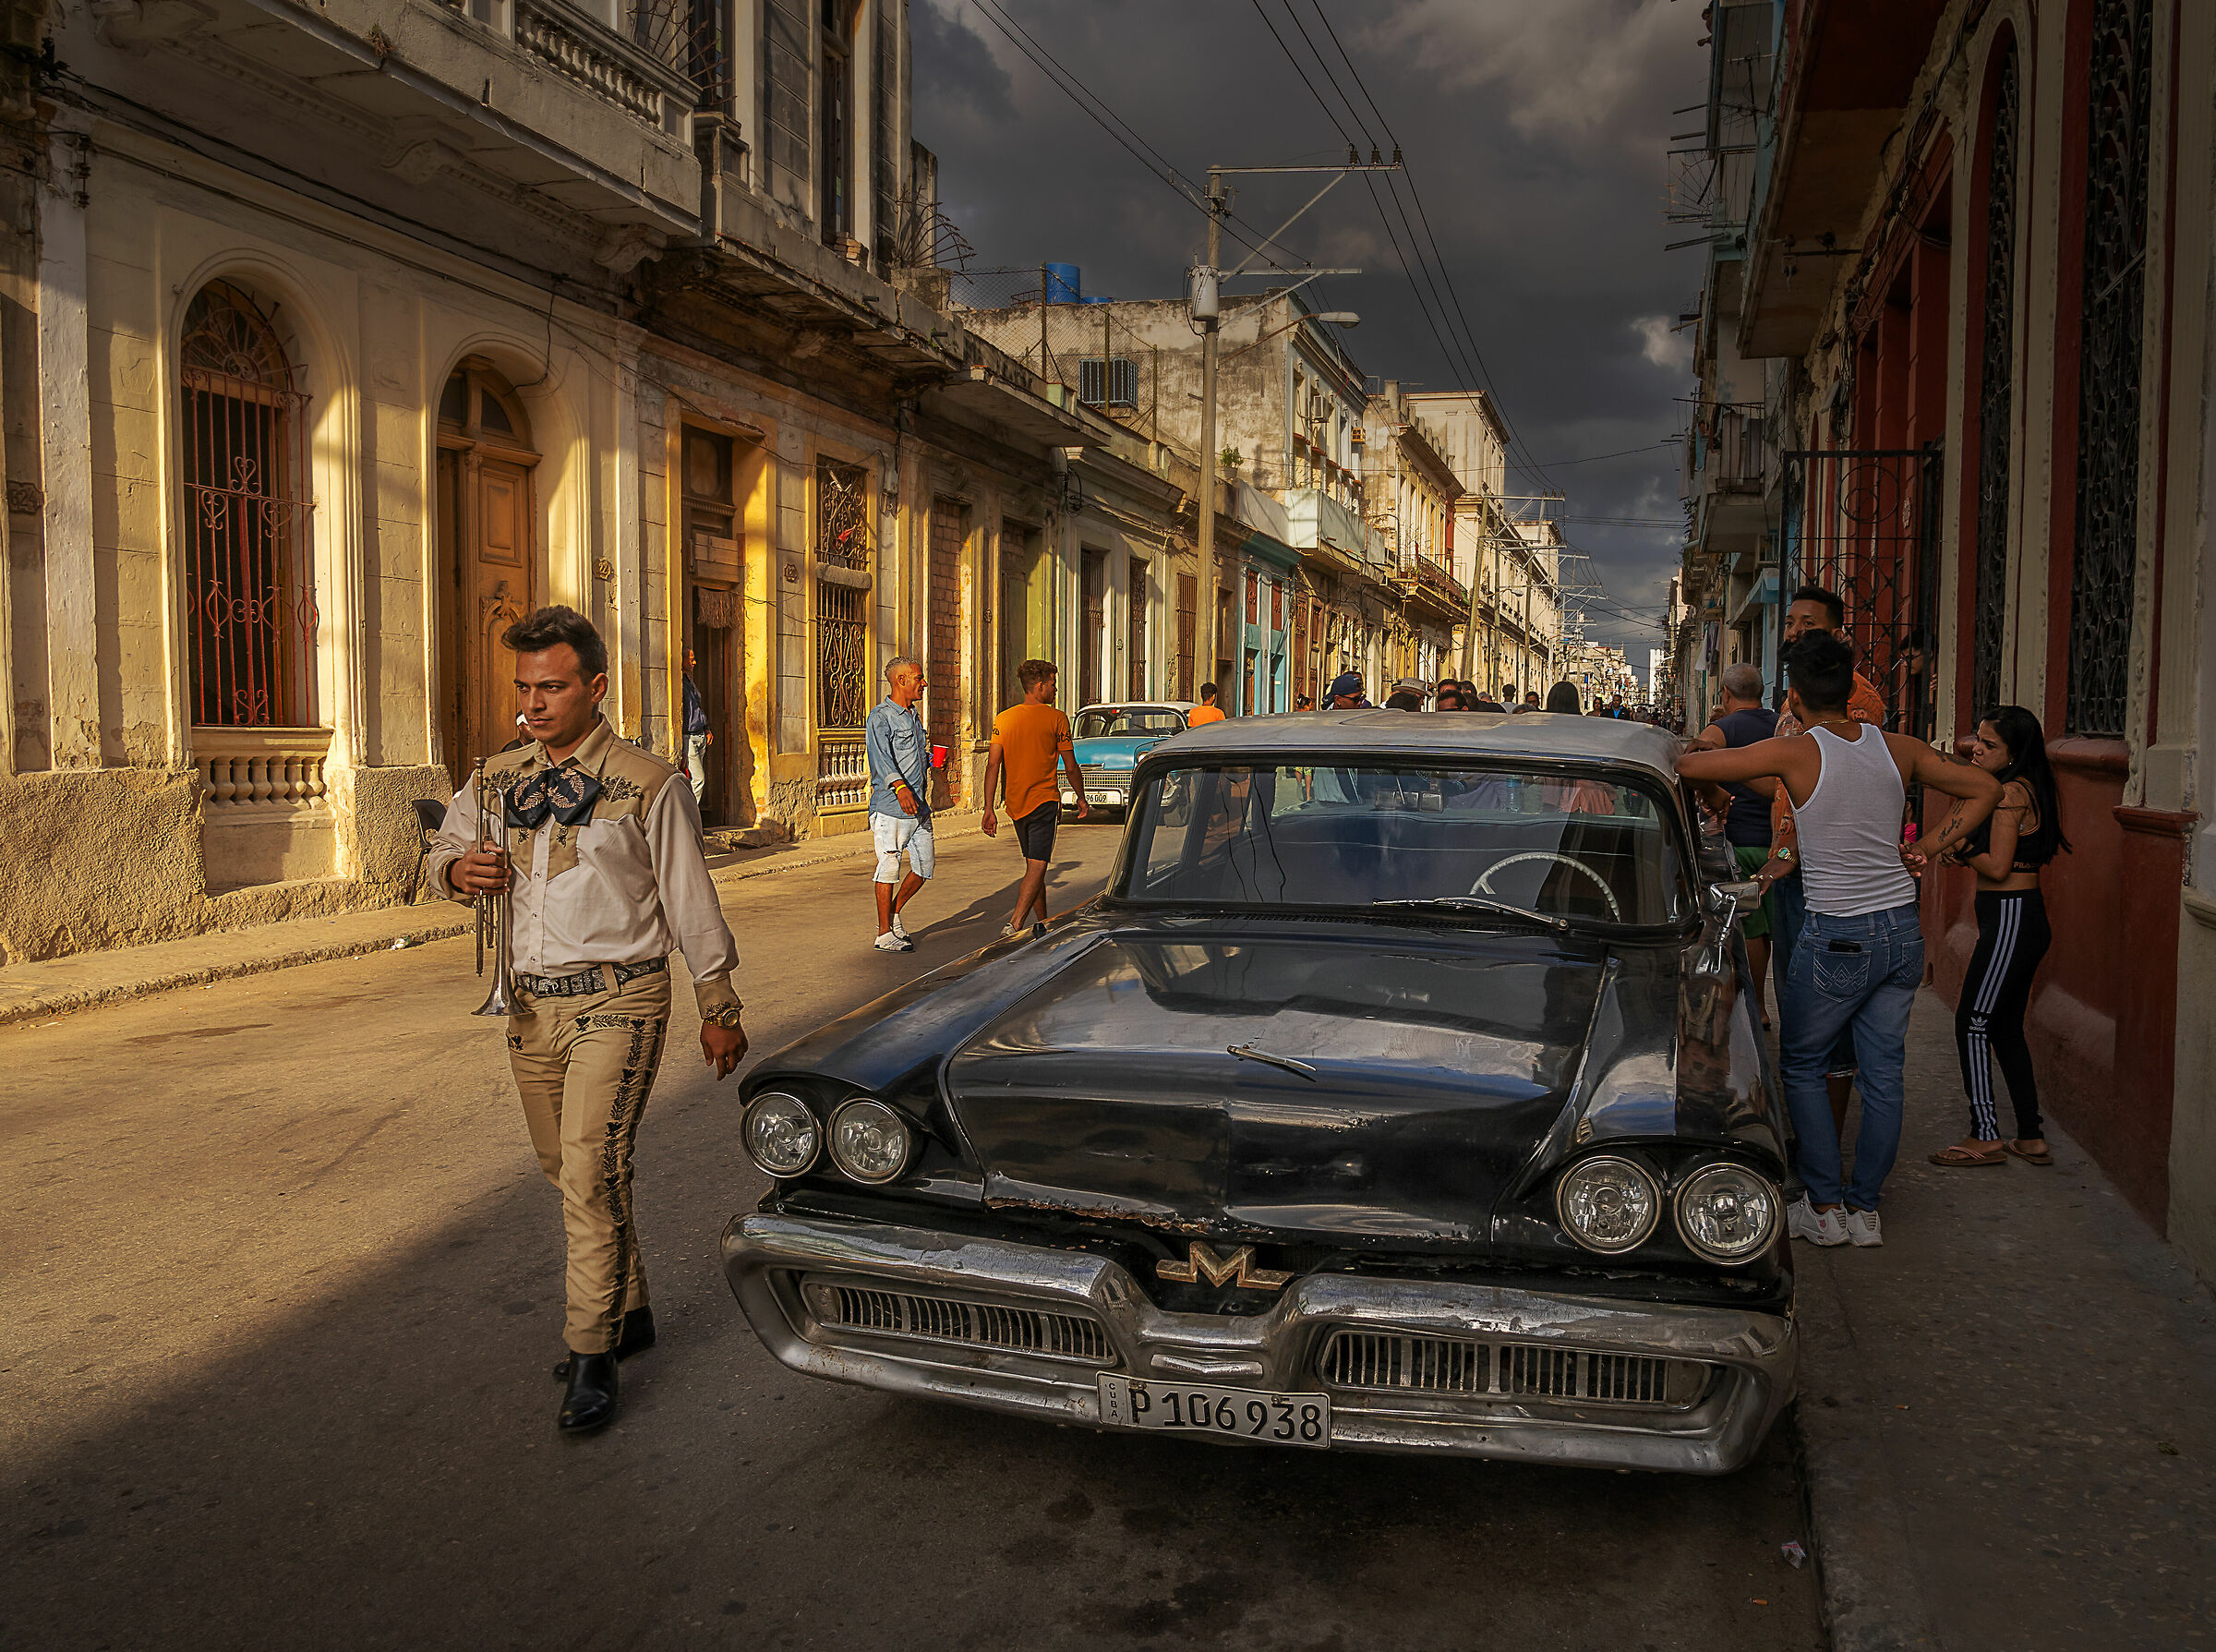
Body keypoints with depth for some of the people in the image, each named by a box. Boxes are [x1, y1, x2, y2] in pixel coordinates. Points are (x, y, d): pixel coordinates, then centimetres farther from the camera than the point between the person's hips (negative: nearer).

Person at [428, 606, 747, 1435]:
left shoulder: (647, 786, -7)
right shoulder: (497, 780, 7)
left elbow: (689, 900, -2)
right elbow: (441, 852, 20)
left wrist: (719, 1010, 1)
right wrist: (458, 870, -6)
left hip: (616, 1001, -6)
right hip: (531, 1004, 6)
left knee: (592, 1170, -15)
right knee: (567, 1173, 15)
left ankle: (591, 1356, -6)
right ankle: (628, 1312, 32)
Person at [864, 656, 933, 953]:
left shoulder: (913, 716, 18)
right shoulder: (881, 717, -10)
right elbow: (881, 757, -26)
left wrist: (930, 759, 8)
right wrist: (899, 786, -41)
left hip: (919, 806, 8)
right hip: (891, 806, -8)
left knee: (924, 868, 11)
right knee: (889, 867, -4)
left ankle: (893, 913, 29)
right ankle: (884, 934, 4)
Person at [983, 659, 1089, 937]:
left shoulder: (1003, 719, 5)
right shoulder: (1056, 718, -6)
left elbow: (993, 765, -2)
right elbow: (1071, 767, -2)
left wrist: (988, 809, -1)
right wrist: (1081, 799, 12)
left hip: (1016, 804, 5)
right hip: (1044, 800, -5)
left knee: (1033, 866, 18)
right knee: (1037, 867, -8)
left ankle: (1043, 923, 27)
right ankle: (1015, 925, -22)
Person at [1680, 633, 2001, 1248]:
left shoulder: (1795, 752, -12)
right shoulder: (1897, 748, 2)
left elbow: (1686, 765, -11)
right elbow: (1986, 788, 12)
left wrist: (1715, 798, 10)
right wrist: (1931, 851, 11)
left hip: (1838, 937, -5)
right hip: (1903, 929, 5)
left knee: (1801, 1066, 11)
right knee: (1884, 1071, 11)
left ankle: (1824, 1207, 13)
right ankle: (1865, 1209, 19)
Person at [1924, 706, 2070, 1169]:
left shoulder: (2010, 791, -16)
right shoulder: (2025, 788, 14)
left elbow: (1997, 867, -18)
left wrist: (1957, 848, -3)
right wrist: (1964, 849, 5)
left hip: (2010, 918, -10)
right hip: (2025, 917, 10)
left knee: (1973, 1025, -4)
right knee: (2007, 1028, 15)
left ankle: (1985, 1136, 2)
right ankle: (2031, 1137, 20)